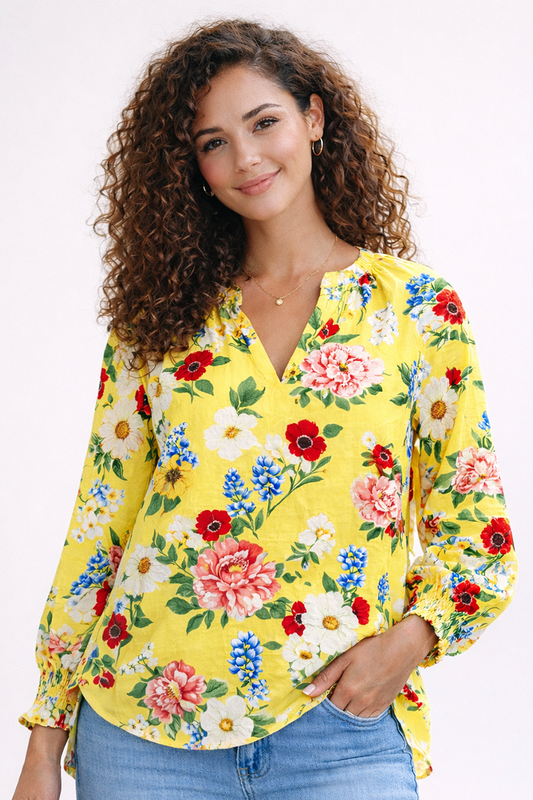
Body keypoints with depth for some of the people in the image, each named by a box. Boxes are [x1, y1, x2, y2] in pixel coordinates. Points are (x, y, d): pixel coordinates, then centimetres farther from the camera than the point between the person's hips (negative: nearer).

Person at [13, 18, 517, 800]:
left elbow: (476, 526, 5)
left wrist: (410, 636, -14)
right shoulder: (160, 320, 5)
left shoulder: (418, 306, 1)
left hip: (341, 730, -1)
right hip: (142, 722, 2)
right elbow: (99, 524, 5)